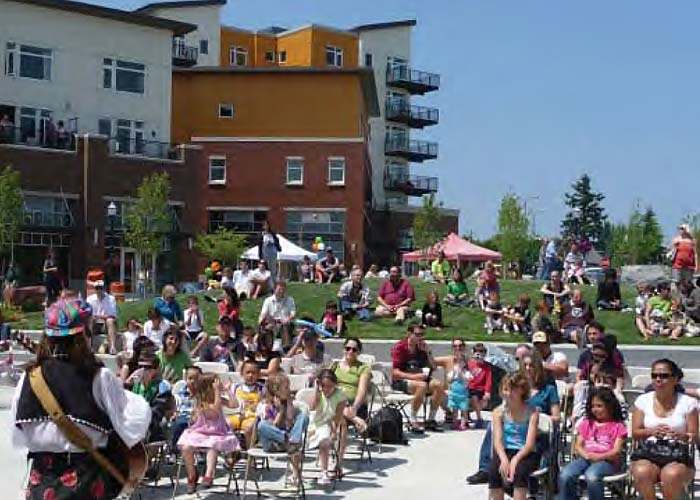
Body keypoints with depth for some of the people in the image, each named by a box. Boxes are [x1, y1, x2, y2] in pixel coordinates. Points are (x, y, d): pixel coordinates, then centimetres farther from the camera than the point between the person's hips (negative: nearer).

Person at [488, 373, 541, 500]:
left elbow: (530, 443, -13)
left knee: (519, 470, -35)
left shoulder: (532, 412, -5)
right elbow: (497, 441, -8)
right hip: (506, 452, 2)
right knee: (493, 469, -30)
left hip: (526, 453, -2)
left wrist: (515, 459, -30)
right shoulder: (499, 412, 2)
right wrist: (504, 459, -28)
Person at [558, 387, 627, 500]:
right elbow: (578, 446, 13)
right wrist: (586, 455, -10)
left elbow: (616, 451, -2)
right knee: (565, 475, -27)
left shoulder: (618, 425, 10)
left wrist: (599, 456, -20)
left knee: (591, 476, -38)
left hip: (606, 460, -4)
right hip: (585, 458, 4)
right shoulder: (586, 423, 22)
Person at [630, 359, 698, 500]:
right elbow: (635, 433, 7)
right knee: (641, 472, -34)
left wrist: (681, 435, -20)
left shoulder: (688, 402, 5)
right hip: (647, 453, 1)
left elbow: (694, 436, 4)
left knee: (672, 475, -36)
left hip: (678, 457, -1)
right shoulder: (643, 400, 8)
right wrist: (651, 431, -15)